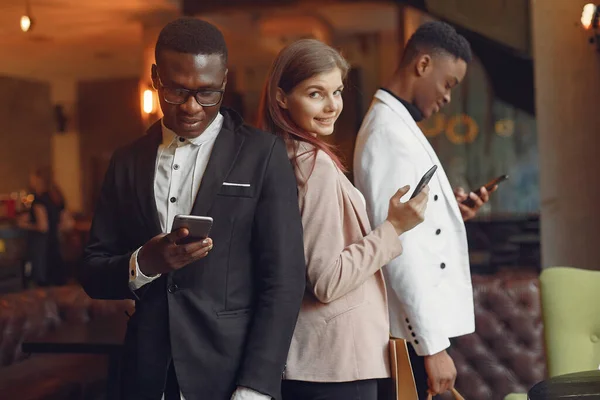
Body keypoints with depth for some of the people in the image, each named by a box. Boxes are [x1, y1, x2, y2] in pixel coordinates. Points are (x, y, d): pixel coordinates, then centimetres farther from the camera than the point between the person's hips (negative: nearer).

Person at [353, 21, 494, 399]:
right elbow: (400, 248, -23)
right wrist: (433, 346, -23)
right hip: (413, 333, -10)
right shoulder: (390, 133, -17)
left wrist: (449, 209, 5)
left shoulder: (395, 124, 13)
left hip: (420, 323, 10)